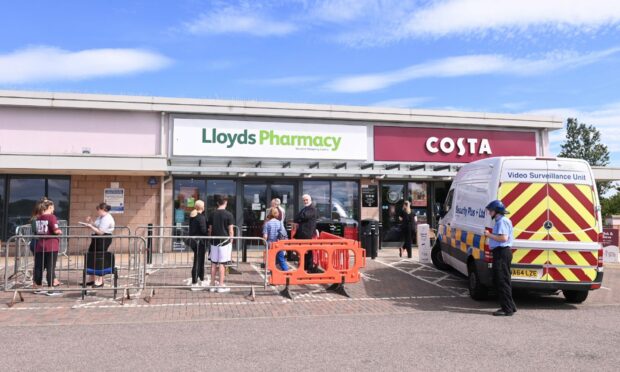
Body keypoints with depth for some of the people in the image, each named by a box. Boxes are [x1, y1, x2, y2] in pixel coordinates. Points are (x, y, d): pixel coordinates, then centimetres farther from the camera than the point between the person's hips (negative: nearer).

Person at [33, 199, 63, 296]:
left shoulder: (38, 218, 10)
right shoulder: (51, 217, -12)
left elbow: (37, 231, 17)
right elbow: (56, 231, -18)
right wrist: (60, 232, 1)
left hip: (40, 246, 7)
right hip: (51, 246, -7)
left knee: (39, 266, 11)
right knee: (50, 267, -1)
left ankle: (38, 287, 20)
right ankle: (50, 289, 2)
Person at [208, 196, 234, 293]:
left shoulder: (213, 214, 6)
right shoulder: (228, 214, -7)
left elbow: (210, 229, 11)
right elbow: (230, 230, -8)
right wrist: (231, 241, 1)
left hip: (214, 241, 4)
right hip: (224, 241, -4)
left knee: (213, 263, 9)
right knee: (222, 263, -1)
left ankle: (212, 285, 14)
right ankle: (221, 286, 2)